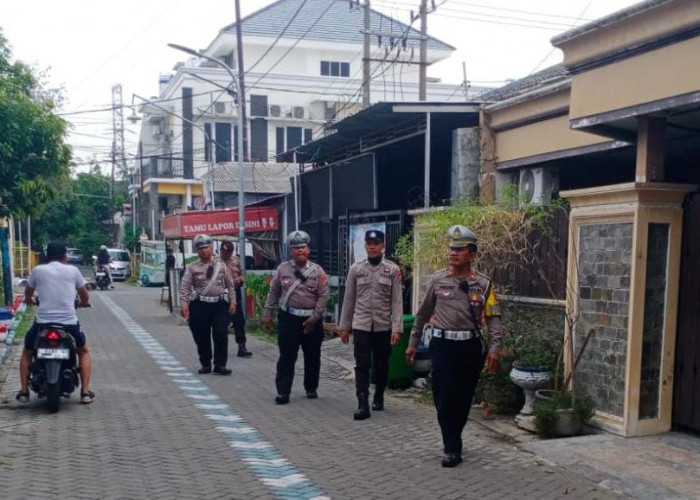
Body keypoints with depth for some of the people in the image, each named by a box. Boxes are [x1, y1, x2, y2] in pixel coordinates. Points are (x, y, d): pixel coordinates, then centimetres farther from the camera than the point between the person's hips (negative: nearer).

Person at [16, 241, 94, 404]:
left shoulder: (38, 270, 4)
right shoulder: (73, 270, 4)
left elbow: (28, 293, 20)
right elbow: (85, 296, 14)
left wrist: (29, 300, 44)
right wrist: (83, 303, 37)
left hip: (43, 322, 0)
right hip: (69, 322, 0)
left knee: (27, 352, 27)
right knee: (84, 351, 24)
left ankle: (24, 391, 20)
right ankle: (85, 392, 14)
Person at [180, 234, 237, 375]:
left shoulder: (221, 265, 7)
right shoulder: (192, 267, 3)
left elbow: (230, 284, 10)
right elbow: (185, 287, -1)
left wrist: (232, 301, 4)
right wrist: (184, 304, -12)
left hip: (220, 304, 0)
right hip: (199, 305, 0)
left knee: (221, 335, -6)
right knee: (201, 337, 5)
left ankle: (220, 365, 2)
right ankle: (205, 364, 19)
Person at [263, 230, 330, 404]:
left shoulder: (317, 270, 0)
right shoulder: (283, 269, 4)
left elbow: (323, 295, -3)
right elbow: (273, 292, 9)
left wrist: (315, 316, -10)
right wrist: (268, 312, 6)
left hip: (311, 319, 1)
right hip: (288, 318, 0)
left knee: (312, 356, 10)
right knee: (287, 356, -1)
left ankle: (311, 388, 27)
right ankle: (283, 392, 5)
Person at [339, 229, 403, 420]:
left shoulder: (393, 270, 0)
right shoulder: (356, 269, 4)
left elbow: (397, 301, -4)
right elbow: (349, 299, 7)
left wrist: (397, 328, -11)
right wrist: (344, 326, 7)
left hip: (384, 326, 0)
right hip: (361, 325, 0)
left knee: (381, 365, 11)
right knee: (362, 365, -4)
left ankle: (378, 398, 30)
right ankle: (363, 405, -3)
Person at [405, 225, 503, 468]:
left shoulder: (483, 283, 2)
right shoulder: (437, 279, 2)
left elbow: (493, 318, 0)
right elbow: (423, 313, 10)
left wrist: (495, 347, -11)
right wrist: (413, 343, 12)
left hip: (470, 346, 1)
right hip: (442, 344, -1)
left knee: (464, 397, 11)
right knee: (444, 397, -4)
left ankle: (453, 439, 31)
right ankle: (452, 448, 5)